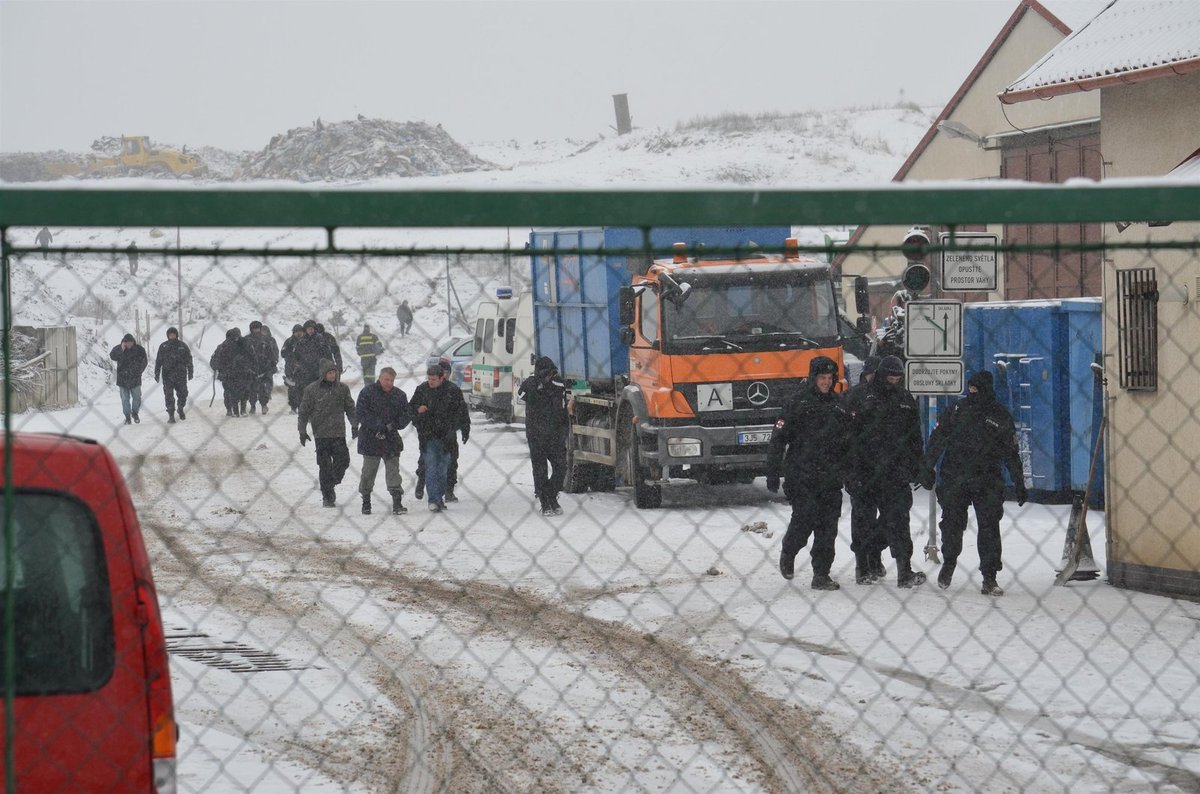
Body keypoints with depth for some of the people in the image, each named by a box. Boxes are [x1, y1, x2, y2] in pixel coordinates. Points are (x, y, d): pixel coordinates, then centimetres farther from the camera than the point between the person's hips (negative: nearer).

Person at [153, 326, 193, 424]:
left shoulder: (183, 346, 6)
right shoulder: (163, 347, 4)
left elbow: (189, 360, 9)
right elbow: (158, 361, 5)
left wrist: (190, 372, 5)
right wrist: (157, 374, 0)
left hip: (181, 375, 1)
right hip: (167, 375, -1)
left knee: (182, 394, 6)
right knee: (169, 396, -5)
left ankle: (180, 409, 31)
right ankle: (171, 415, -2)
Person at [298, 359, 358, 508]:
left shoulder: (342, 388, 6)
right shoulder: (312, 389, -2)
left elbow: (350, 408, 14)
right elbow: (303, 412, 3)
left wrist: (354, 426, 7)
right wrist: (302, 431, -1)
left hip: (339, 433, 2)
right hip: (321, 433, -2)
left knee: (343, 461, -4)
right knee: (324, 466, -3)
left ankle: (330, 485, 23)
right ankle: (327, 497, 6)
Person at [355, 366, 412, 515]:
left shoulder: (400, 395, 7)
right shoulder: (368, 392, -4)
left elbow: (407, 415, 9)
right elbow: (360, 412, -11)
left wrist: (394, 425, -10)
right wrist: (378, 426, -20)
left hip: (391, 440, 2)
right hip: (370, 439, -2)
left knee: (393, 470, -5)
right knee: (369, 471, 6)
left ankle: (397, 503, -8)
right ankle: (366, 502, 20)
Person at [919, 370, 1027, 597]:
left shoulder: (1001, 416, 5)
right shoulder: (958, 410, 6)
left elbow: (1011, 454, 10)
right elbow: (938, 439, 7)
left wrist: (1019, 484, 9)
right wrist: (927, 468, -1)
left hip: (988, 482, -1)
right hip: (955, 480, 1)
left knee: (989, 528, -4)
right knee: (952, 525, 5)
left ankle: (989, 578, 0)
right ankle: (948, 563, 30)